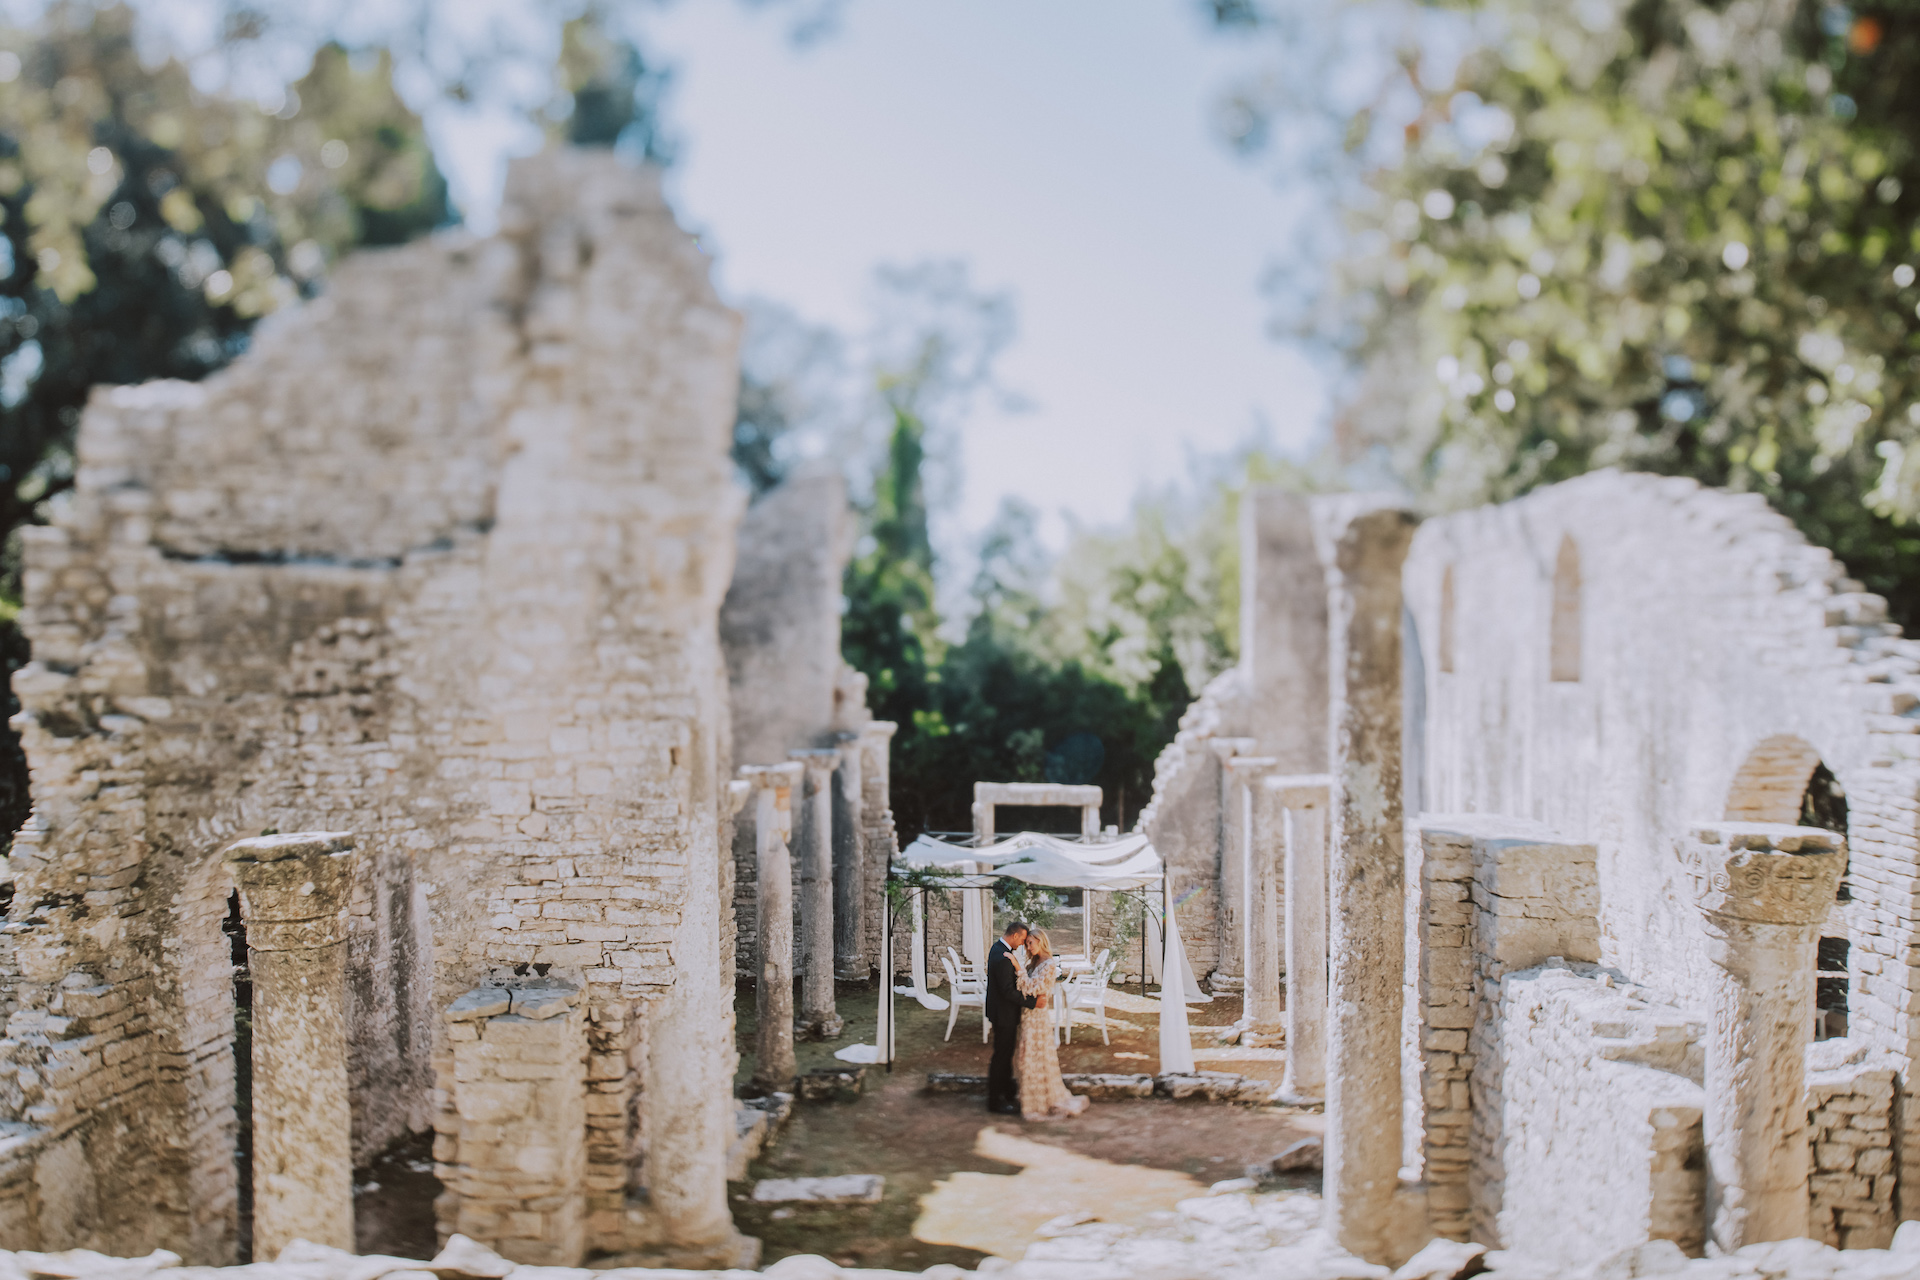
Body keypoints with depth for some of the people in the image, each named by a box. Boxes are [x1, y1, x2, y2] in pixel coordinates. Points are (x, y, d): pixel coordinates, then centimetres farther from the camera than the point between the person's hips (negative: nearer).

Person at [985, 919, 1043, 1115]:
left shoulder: (999, 948, 6)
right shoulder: (1003, 958, -27)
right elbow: (1008, 991, -27)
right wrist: (1033, 1002, -22)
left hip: (1003, 1012, 10)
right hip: (1004, 1014, -10)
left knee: (1006, 1054, 20)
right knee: (1002, 1056, 1)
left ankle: (1007, 1093, 33)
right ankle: (995, 1102, 11)